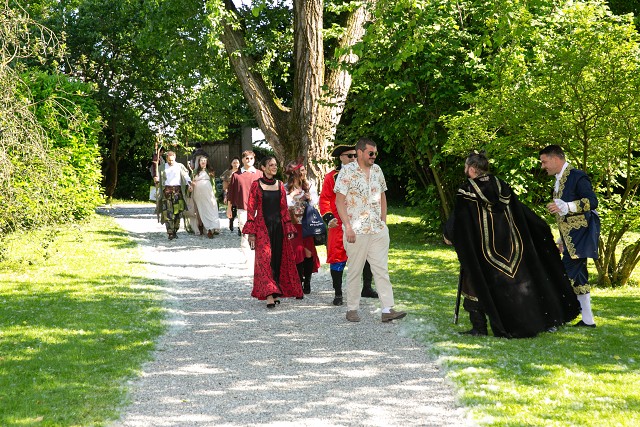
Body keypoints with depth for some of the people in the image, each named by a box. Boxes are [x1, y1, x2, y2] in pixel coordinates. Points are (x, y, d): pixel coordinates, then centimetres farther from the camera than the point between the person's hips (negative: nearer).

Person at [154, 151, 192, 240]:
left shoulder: (180, 166, 11)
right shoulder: (163, 168, 13)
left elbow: (186, 176, 7)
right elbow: (160, 178, 14)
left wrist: (189, 184, -9)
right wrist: (157, 179, -8)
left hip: (177, 191, 0)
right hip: (166, 190, 0)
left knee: (177, 212, -1)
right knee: (168, 212, -9)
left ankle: (175, 231, 11)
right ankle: (170, 233, -11)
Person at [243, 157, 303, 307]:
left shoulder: (280, 186, 11)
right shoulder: (256, 185, 0)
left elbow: (284, 209, 13)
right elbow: (251, 209, -2)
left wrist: (288, 228, 6)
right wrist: (251, 232, -8)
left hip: (278, 226, 4)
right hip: (262, 226, -4)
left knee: (278, 259, 4)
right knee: (265, 258, -12)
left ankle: (276, 293, 12)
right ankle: (269, 294, -19)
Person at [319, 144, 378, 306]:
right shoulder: (332, 177, 0)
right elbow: (324, 199, -2)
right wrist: (328, 218, -14)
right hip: (340, 225, -4)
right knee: (338, 258, -2)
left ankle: (367, 288, 20)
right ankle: (338, 293, 7)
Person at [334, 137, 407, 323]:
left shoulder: (377, 170, 11)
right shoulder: (347, 171, -7)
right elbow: (339, 201, -9)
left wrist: (384, 222, 12)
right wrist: (348, 227, -15)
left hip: (378, 230, 5)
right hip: (356, 231, -5)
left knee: (382, 269, 1)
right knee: (354, 271, 3)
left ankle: (387, 310, -1)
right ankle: (352, 309, 14)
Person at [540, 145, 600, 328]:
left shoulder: (577, 176, -11)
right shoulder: (559, 181, 17)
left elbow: (592, 201, -20)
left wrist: (566, 206, -30)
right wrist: (562, 239, 25)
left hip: (580, 234, -10)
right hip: (571, 237, 10)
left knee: (567, 274, -13)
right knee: (578, 275, 10)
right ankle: (587, 319, 14)